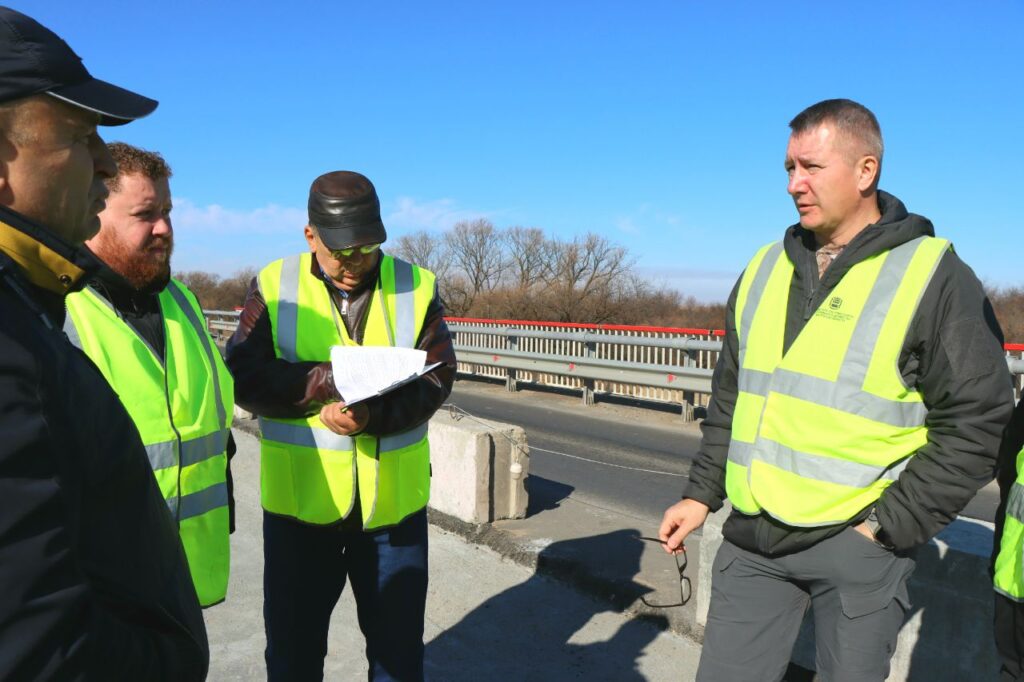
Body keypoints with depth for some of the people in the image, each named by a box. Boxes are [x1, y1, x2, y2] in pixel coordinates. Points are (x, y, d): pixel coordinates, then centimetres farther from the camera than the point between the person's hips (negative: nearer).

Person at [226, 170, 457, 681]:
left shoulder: (416, 288, -2)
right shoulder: (274, 287, -3)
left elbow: (435, 378, -9)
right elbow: (244, 376, -10)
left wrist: (371, 415, -27)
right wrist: (331, 379, -24)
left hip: (394, 503, 1)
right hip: (300, 502, 0)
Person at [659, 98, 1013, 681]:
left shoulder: (935, 277, -6)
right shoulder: (767, 268, 9)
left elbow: (977, 422, -7)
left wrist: (889, 525, -11)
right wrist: (702, 495, 11)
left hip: (855, 545, -4)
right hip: (752, 538, 5)